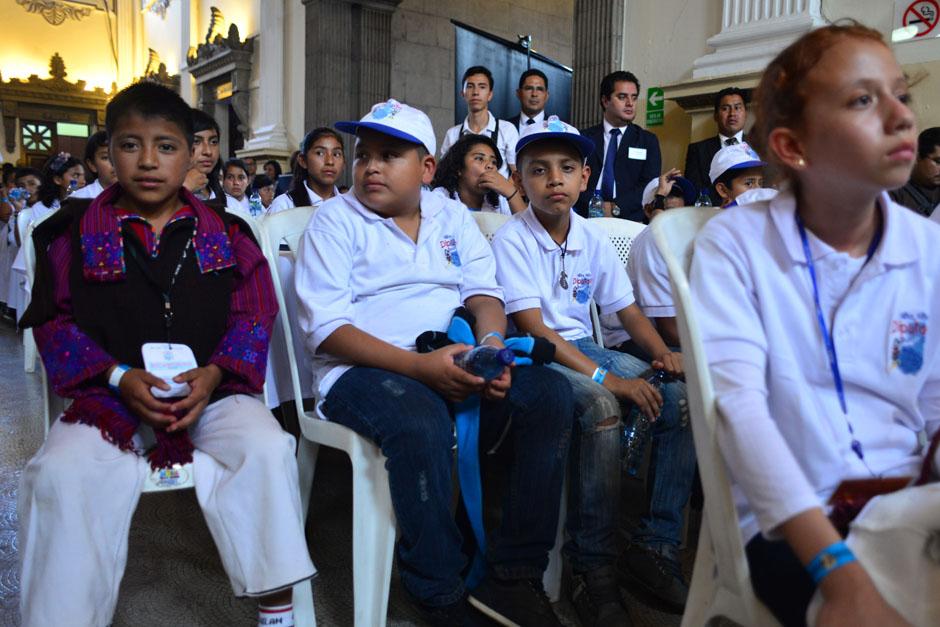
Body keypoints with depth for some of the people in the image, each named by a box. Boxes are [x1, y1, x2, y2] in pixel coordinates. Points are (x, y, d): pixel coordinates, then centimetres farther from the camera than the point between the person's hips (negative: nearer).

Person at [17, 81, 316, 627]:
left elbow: (255, 315, 4)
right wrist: (121, 377, -12)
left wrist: (214, 373, -14)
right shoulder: (75, 231, 6)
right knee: (60, 474, -26)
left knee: (268, 449, -27)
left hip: (212, 390, 0)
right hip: (112, 395, 1)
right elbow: (55, 320, 4)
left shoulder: (226, 232, 7)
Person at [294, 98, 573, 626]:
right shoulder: (335, 219, 3)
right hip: (362, 369, -4)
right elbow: (326, 328, -8)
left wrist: (491, 345, -15)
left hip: (455, 364, 5)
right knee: (422, 423, -36)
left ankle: (515, 575, -10)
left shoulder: (452, 215, 17)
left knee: (550, 394, -19)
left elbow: (483, 291, 10)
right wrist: (419, 365, -22)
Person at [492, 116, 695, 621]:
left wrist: (662, 353, -11)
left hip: (585, 348, 6)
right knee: (601, 406, -35)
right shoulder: (512, 240, -10)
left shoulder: (593, 239, 8)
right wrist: (607, 379, -25)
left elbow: (628, 311, 11)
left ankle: (654, 547, -5)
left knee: (681, 397, -15)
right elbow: (534, 329, -18)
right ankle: (593, 569, -21)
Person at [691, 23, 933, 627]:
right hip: (790, 526, -4)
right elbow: (738, 400, -19)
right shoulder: (734, 242, -8)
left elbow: (935, 411, 4)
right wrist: (841, 572, -27)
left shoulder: (929, 250, 5)